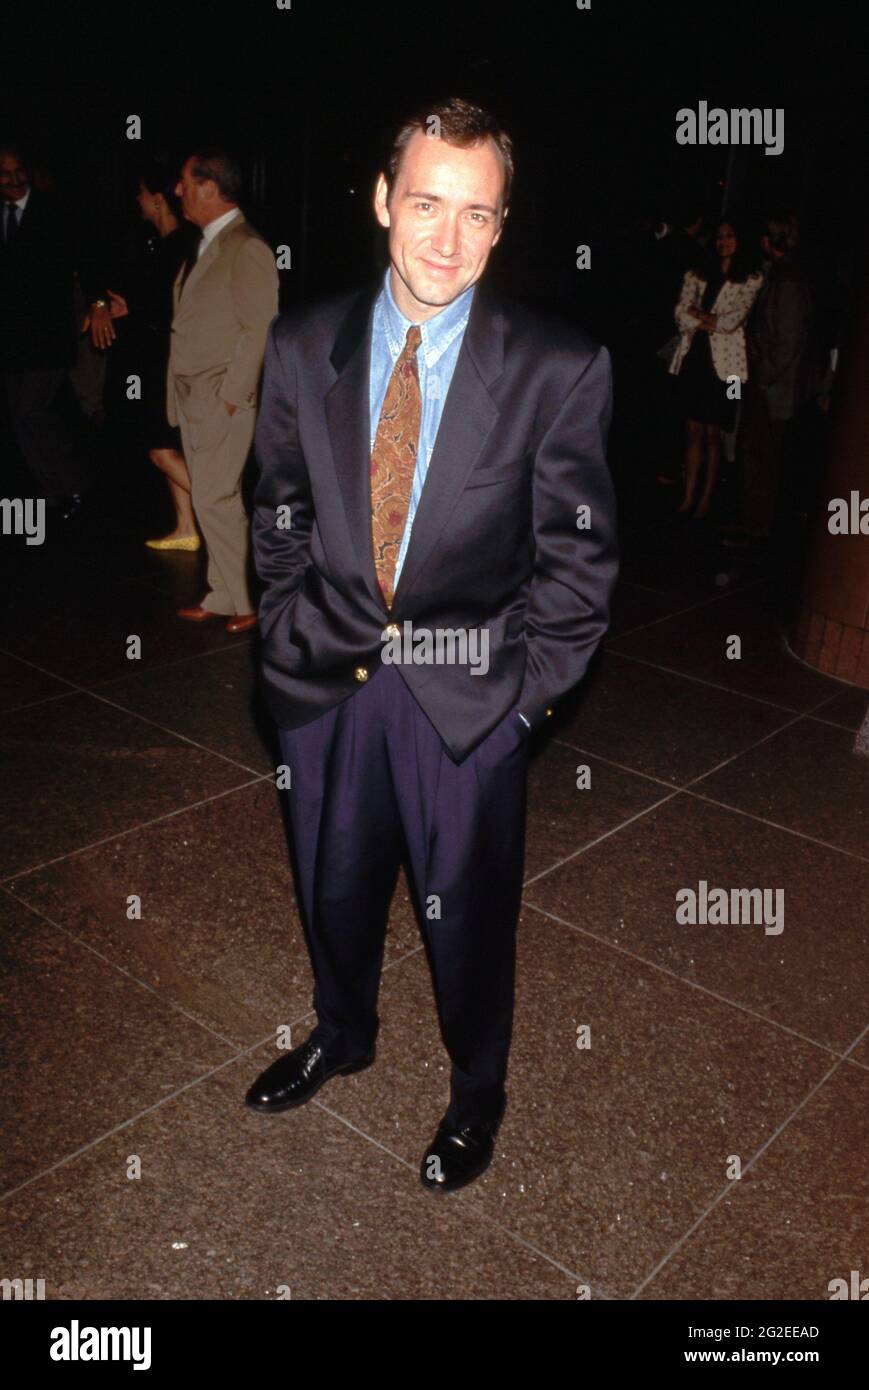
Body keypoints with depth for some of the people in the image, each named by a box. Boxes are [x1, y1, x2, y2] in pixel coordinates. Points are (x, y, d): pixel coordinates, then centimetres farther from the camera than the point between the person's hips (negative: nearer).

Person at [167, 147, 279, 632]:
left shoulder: (246, 248, -12)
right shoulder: (205, 245, 14)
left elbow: (260, 329, -16)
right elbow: (194, 322, 15)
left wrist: (231, 396, -17)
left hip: (223, 400, -9)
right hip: (193, 398, 9)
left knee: (216, 500, -8)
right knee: (211, 499, 11)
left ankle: (246, 603, 3)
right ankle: (223, 596, 20)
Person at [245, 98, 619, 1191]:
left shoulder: (560, 370, -11)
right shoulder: (301, 349, -2)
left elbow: (579, 555, -7)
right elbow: (279, 517, 7)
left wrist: (529, 685, -10)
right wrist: (292, 637, 0)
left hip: (471, 697, -3)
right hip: (325, 686, 3)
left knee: (467, 912, 14)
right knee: (333, 889, 23)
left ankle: (477, 1089, 44)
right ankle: (341, 1036, 54)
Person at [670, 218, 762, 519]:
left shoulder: (751, 280, 1)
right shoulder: (697, 274, 13)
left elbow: (732, 320, -10)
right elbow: (681, 315, 2)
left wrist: (698, 315, -1)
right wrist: (712, 323, -10)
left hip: (722, 362, -3)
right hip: (694, 356, 3)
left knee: (712, 434, 1)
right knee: (693, 431, 5)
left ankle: (706, 499, 9)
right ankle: (689, 497, 10)